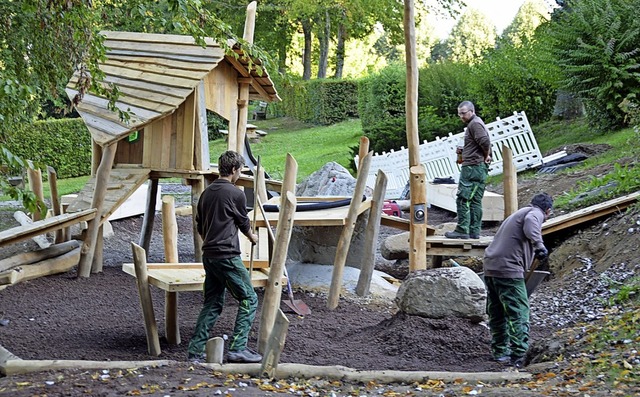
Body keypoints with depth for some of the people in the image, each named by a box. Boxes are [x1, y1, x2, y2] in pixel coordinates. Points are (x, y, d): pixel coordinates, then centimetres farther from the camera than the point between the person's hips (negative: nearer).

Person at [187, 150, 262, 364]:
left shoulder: (206, 193, 13)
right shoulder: (235, 194, -9)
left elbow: (199, 226, 19)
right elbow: (243, 222, 6)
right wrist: (252, 237, 26)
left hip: (208, 256, 8)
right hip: (227, 256, -8)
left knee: (212, 304, 13)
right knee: (248, 299, 2)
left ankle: (195, 351, 9)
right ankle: (237, 348, -5)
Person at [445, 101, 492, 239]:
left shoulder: (475, 124, -10)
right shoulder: (475, 123, 22)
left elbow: (485, 141, -23)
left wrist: (486, 156, -6)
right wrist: (463, 152, 12)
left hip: (472, 167, -11)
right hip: (477, 168, 11)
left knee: (463, 199, -9)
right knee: (475, 201, 10)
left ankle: (462, 230, -10)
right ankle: (474, 231, 11)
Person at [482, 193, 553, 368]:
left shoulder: (518, 213, 27)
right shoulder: (536, 213, 1)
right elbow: (530, 224, -23)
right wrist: (539, 245, -24)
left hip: (490, 267, 9)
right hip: (508, 269, -9)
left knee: (496, 313, 16)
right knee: (518, 313, -6)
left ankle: (500, 352, 25)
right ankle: (518, 356, -9)